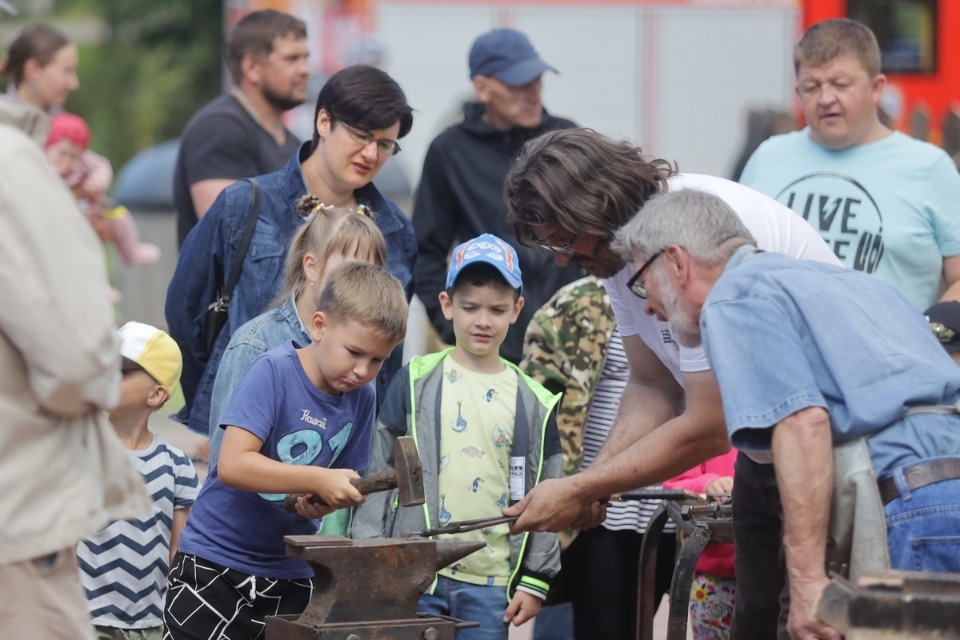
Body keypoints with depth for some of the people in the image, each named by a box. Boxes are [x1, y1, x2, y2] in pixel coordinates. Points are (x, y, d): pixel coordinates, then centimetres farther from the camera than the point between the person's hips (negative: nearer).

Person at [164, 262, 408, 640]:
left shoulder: (361, 399, 1)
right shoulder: (273, 372, -16)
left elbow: (343, 484, 10)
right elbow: (232, 465, -25)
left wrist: (323, 503, -15)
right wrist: (319, 480, -32)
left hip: (291, 576, 5)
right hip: (216, 565, -5)